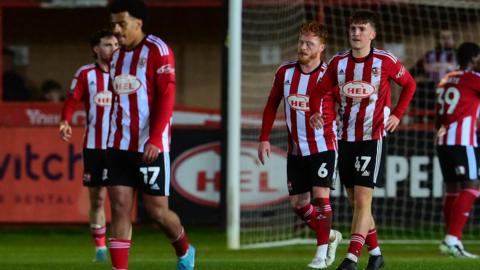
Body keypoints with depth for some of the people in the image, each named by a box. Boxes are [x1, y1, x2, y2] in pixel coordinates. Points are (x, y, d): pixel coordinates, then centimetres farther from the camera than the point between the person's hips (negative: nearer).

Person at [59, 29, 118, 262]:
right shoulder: (85, 74, 3)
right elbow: (72, 101, -3)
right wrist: (66, 122, -20)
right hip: (94, 145, 0)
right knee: (97, 198, 5)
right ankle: (100, 247, 17)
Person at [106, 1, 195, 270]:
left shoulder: (157, 50, -8)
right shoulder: (117, 57, 14)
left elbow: (167, 98, -14)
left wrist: (155, 140, -22)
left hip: (150, 147, -6)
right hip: (120, 145, 6)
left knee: (157, 210, 0)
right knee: (119, 207, -4)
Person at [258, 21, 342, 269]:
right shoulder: (285, 72, 2)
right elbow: (271, 106, 11)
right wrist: (264, 139, 6)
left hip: (323, 146, -5)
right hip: (296, 149, 5)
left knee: (320, 195, -15)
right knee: (298, 204, 6)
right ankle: (329, 236, 28)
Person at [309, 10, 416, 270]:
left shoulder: (385, 61, -6)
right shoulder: (338, 62, 3)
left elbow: (409, 84, 9)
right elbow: (320, 90, 11)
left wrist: (397, 114, -1)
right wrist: (315, 112, -9)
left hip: (372, 138, -5)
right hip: (345, 139, 5)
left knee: (362, 200, -13)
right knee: (355, 202, 10)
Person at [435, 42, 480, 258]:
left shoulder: (446, 80, 18)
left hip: (442, 139, 8)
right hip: (462, 140, -8)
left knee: (452, 187, 12)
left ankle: (452, 240, 12)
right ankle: (452, 239, -20)